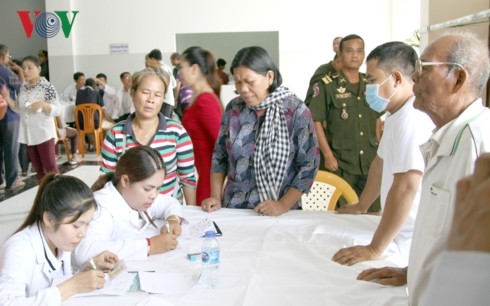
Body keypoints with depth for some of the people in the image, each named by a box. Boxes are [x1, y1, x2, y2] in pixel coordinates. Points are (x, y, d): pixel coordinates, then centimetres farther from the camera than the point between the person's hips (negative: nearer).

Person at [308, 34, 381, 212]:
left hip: (370, 161, 5)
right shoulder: (327, 85, -7)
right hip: (339, 161, -4)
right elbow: (316, 122, -9)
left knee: (373, 213, 13)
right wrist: (328, 155, -14)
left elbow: (377, 120, 16)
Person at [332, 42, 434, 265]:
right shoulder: (397, 114, 9)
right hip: (402, 233, 9)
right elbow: (381, 163, 21)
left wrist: (374, 249, -28)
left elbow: (406, 188, -31)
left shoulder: (413, 118, -24)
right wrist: (361, 207, 29)